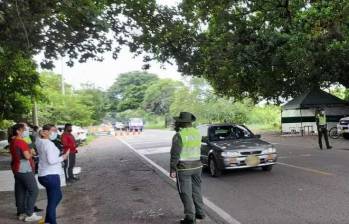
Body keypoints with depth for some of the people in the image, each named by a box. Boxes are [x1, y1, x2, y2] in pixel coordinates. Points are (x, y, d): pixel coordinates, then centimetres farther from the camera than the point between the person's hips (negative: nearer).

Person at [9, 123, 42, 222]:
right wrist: (31, 153, -1)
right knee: (34, 191, -4)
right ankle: (29, 214, -3)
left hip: (17, 169, 10)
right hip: (24, 170, -9)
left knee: (20, 191, 13)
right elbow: (27, 156, -20)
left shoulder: (13, 142, 12)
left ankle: (21, 213, 19)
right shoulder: (21, 142, -16)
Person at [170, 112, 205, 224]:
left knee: (186, 193, 4)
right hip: (196, 166, 6)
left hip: (183, 168, -6)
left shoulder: (179, 135, -17)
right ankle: (200, 213, 28)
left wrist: (172, 169, -11)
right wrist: (179, 130, 17)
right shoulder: (197, 133, 3)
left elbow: (175, 154, -19)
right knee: (196, 190, 19)